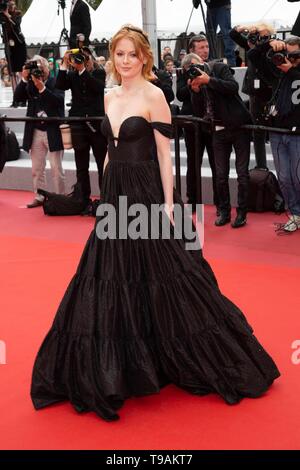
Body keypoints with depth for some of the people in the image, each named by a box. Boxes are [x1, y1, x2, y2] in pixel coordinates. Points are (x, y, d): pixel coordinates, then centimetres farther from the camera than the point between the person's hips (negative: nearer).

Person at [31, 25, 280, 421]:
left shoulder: (153, 96, -10)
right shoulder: (110, 97, 11)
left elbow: (165, 153, -12)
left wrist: (168, 204, -16)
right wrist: (107, 191, 16)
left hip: (147, 194, -7)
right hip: (116, 195, 7)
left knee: (156, 277, 0)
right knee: (115, 278, 12)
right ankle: (113, 367, 27)